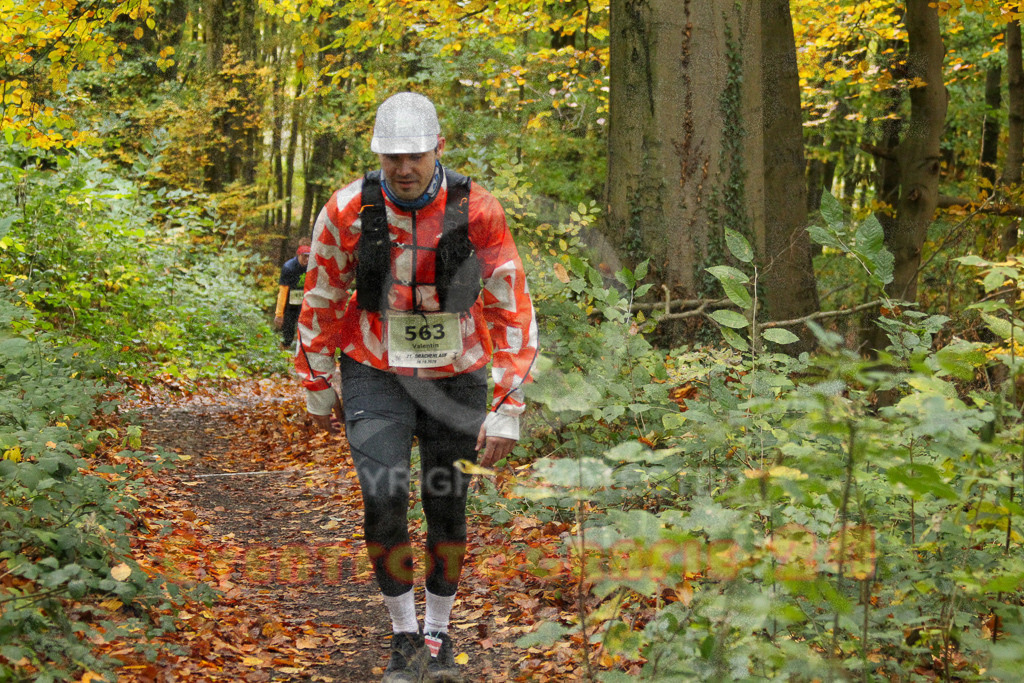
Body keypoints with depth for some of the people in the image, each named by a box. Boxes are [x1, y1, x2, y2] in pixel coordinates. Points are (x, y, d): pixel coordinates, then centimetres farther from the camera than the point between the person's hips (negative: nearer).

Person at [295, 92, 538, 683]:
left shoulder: (478, 212, -17)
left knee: (447, 510, 7)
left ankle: (439, 635, 29)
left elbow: (512, 312, -13)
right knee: (385, 498, -15)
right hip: (376, 375, 0)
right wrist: (317, 388, 9)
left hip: (456, 380, 0)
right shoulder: (347, 212, -13)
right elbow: (322, 301, 2)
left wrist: (508, 410, -16)